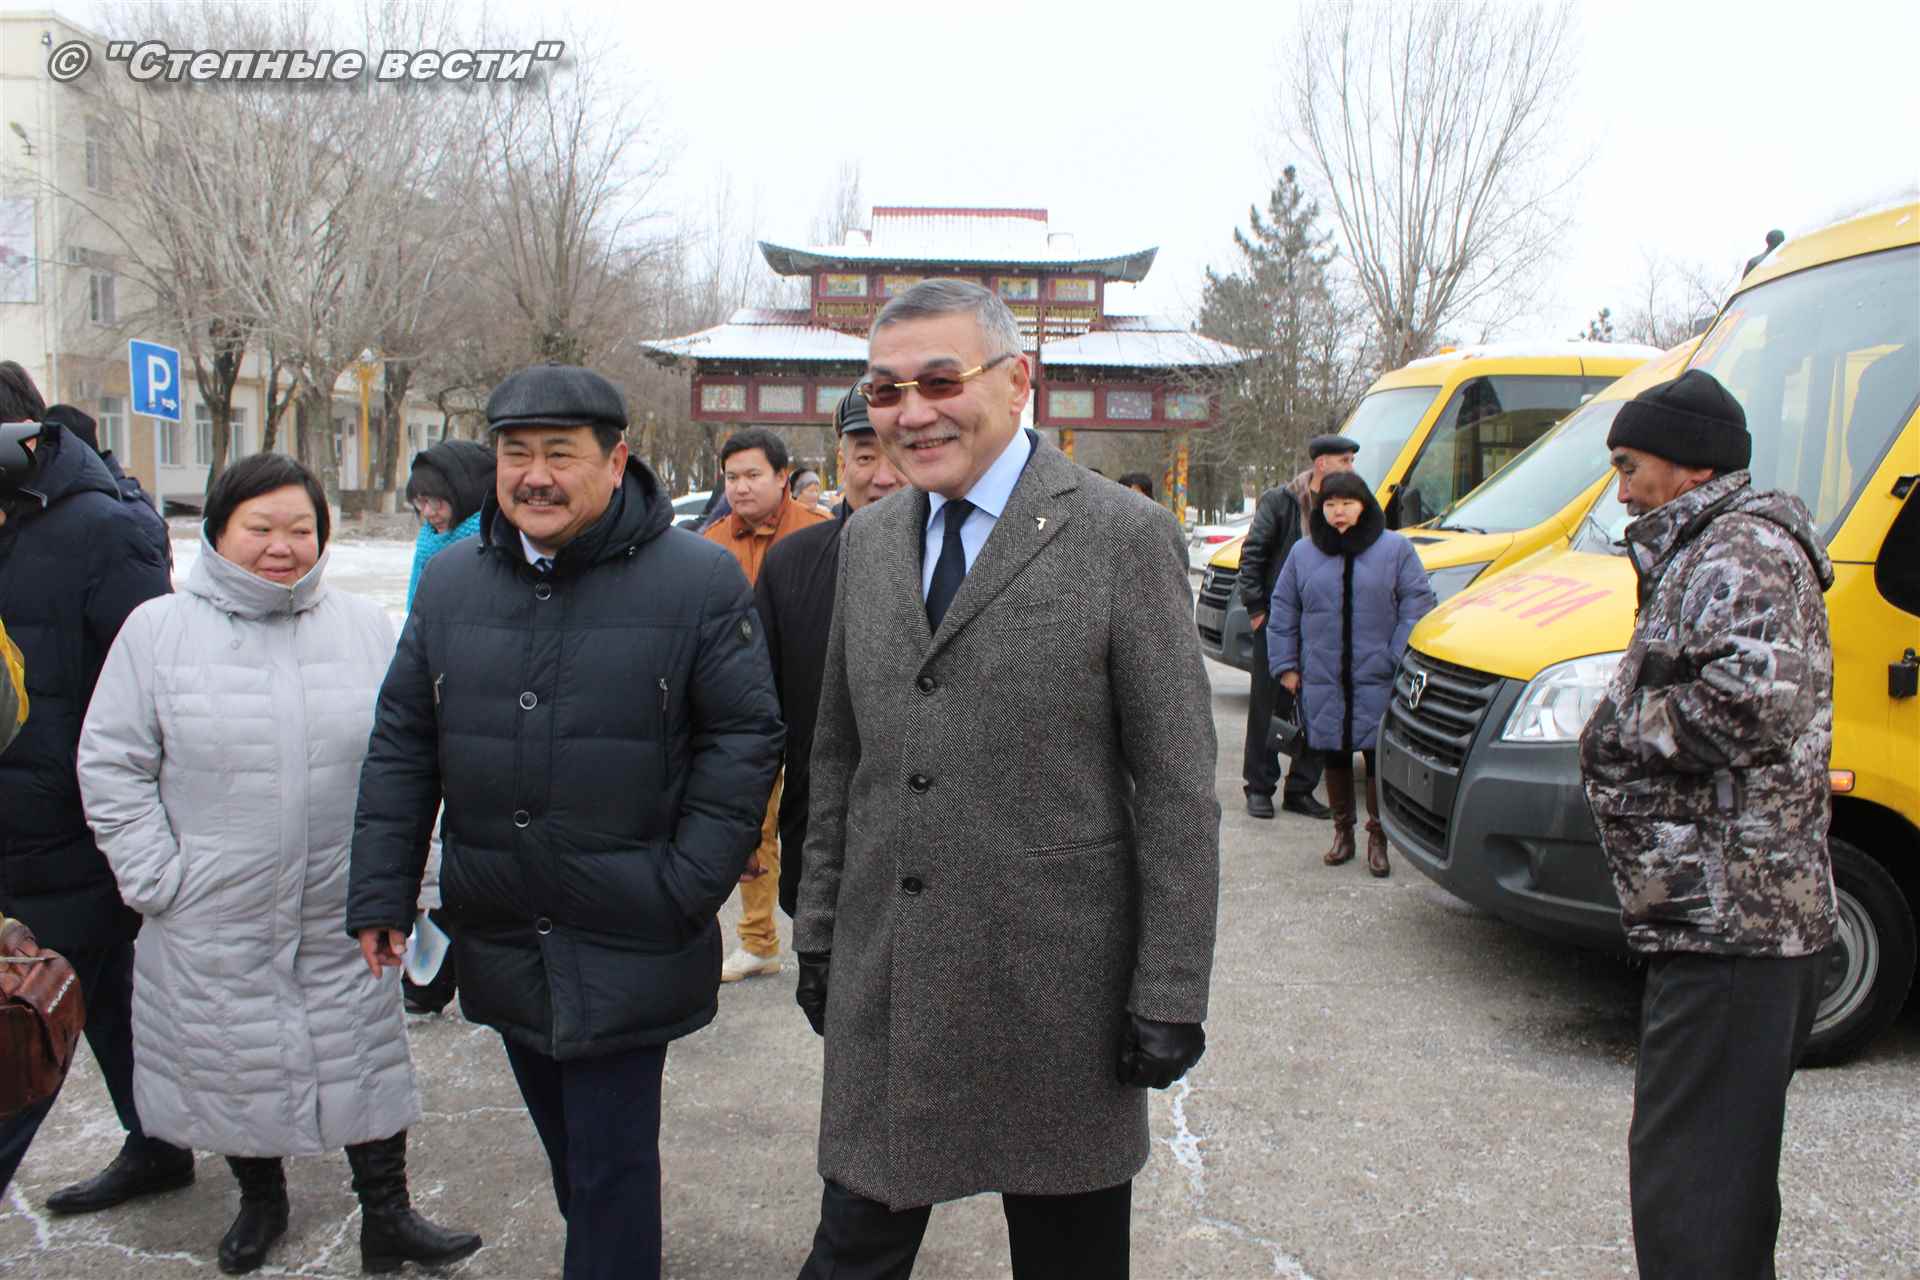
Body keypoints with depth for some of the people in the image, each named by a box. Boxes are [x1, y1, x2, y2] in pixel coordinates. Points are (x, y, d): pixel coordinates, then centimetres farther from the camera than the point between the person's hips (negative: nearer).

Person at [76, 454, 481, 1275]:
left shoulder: (366, 628, 2)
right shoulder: (158, 630, -3)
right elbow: (112, 765, -1)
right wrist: (156, 876, -6)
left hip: (342, 915, 1)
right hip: (215, 923, 0)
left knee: (363, 1054, 8)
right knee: (232, 1061, 14)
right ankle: (260, 1201, 38)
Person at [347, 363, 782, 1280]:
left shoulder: (699, 580, -9)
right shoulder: (450, 586, 6)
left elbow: (744, 739, -7)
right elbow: (401, 748, 10)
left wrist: (686, 889, -12)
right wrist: (380, 894, 4)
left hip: (628, 953, -5)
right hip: (501, 946, 5)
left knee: (611, 1165, 3)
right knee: (568, 1149, 21)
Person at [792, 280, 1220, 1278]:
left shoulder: (1123, 535, -9)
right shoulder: (867, 540, 8)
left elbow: (1177, 786, -9)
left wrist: (1171, 993, -10)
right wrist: (819, 931, 13)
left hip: (1058, 991, -4)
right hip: (881, 985, 4)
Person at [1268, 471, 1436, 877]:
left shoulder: (1396, 549, 1)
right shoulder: (1303, 553, 8)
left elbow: (1416, 607, -1)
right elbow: (1282, 612, 12)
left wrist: (1400, 661, -9)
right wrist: (1285, 664, 6)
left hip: (1378, 680, -2)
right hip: (1322, 680, 2)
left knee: (1380, 758, 0)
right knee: (1334, 758, 10)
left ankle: (1378, 838, 12)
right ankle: (1342, 831, 25)